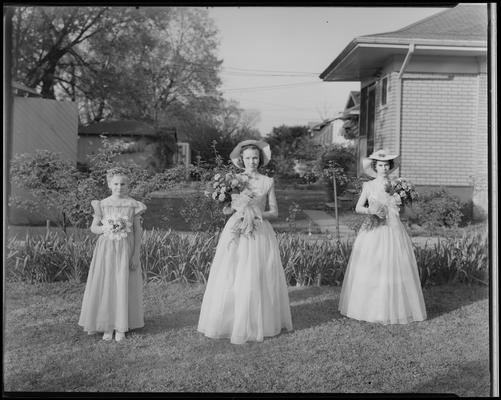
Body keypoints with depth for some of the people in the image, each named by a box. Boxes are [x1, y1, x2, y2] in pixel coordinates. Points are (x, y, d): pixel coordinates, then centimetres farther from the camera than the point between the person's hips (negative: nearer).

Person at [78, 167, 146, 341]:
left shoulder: (133, 205, -2)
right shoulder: (102, 205, 2)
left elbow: (138, 231, -1)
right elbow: (93, 227, 9)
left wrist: (136, 254, -5)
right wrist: (104, 229, -13)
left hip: (125, 249, -1)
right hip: (106, 248, 1)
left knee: (123, 286, 1)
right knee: (104, 286, 2)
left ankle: (121, 328, 12)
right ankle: (107, 326, 13)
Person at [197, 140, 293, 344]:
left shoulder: (267, 182, 5)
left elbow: (274, 212, 5)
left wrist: (258, 215, -12)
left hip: (259, 234, 0)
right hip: (236, 232, 0)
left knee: (257, 279, 2)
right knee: (230, 279, -2)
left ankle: (254, 324, 17)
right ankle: (229, 321, 12)